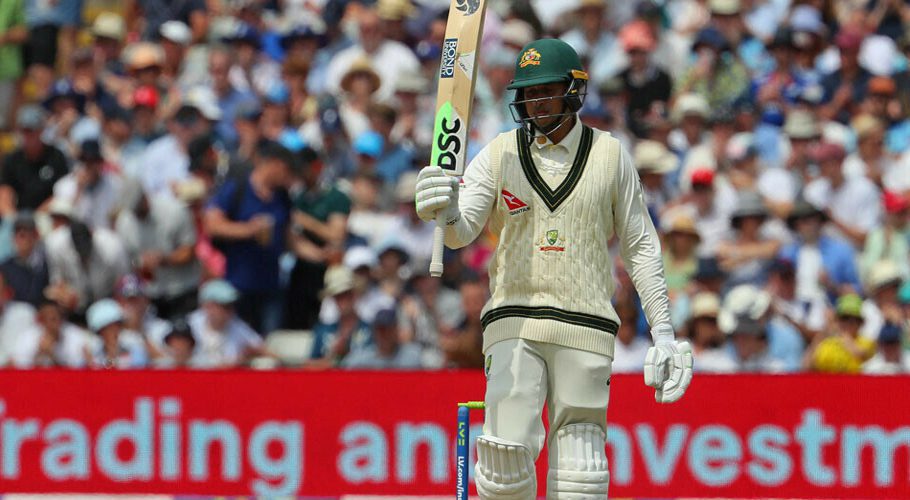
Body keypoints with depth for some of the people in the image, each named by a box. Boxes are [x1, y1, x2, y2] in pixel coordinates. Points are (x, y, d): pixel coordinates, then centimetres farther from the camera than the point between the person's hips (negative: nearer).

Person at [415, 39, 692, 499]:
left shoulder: (610, 156, 6)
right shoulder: (500, 154, 6)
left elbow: (640, 246, 11)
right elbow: (461, 232, -4)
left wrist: (662, 333, 6)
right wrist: (446, 213, -30)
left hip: (585, 325, 0)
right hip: (514, 322, 0)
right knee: (508, 448, -14)